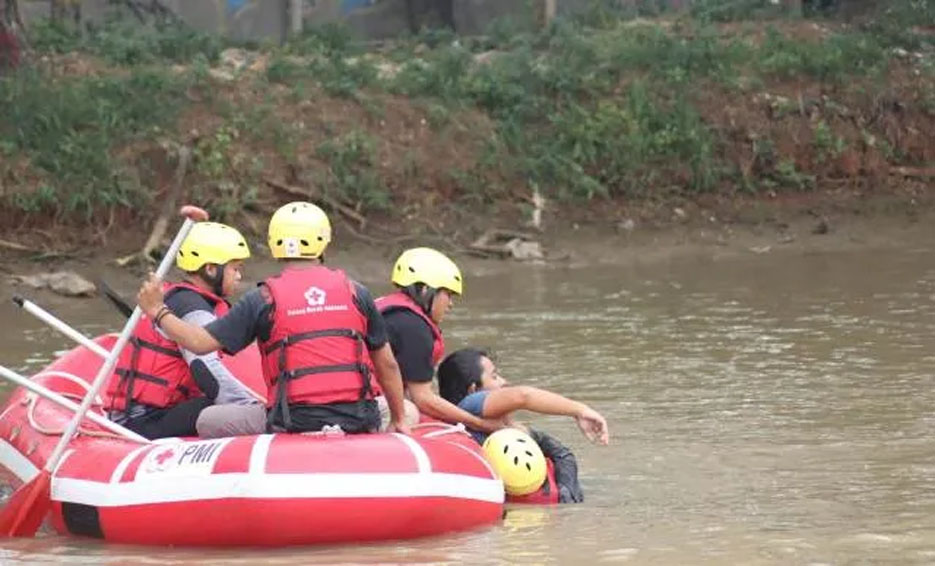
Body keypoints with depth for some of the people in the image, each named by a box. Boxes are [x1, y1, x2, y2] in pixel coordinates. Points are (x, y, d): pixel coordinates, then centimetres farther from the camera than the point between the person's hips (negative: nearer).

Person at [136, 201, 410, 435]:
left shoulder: (263, 299, 1)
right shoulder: (355, 292, 10)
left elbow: (200, 342, -1)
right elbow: (387, 365, 15)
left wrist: (158, 311, 15)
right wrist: (398, 421, 27)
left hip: (294, 423, -2)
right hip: (359, 423, 2)